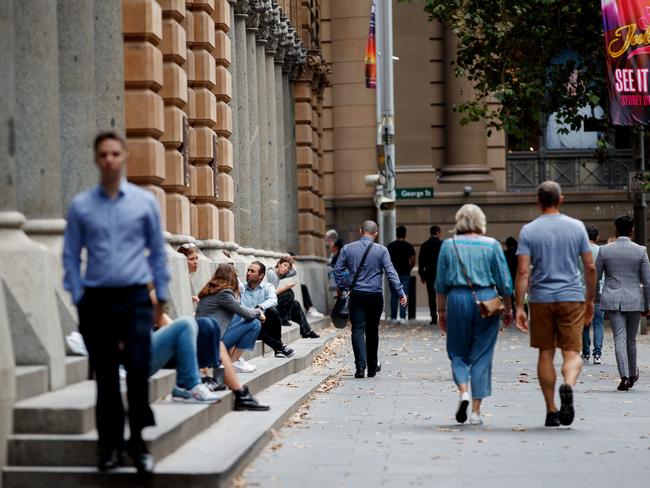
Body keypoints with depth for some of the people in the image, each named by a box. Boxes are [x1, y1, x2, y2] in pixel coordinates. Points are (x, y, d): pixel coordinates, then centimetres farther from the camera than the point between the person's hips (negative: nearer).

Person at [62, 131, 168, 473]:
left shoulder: (145, 202, 4)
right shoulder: (81, 206, 4)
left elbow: (158, 252, 9)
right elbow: (71, 255, 8)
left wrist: (162, 294, 7)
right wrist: (78, 296, 2)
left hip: (134, 297, -1)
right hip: (96, 300, 1)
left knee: (138, 368, -10)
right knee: (104, 375, 6)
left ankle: (137, 442, 2)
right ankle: (110, 443, 16)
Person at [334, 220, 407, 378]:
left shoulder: (347, 249, 3)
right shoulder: (381, 250, -2)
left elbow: (337, 270, 3)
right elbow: (391, 273, -7)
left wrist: (343, 288, 11)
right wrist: (401, 293, -6)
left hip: (356, 295, 0)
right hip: (375, 296, 0)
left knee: (358, 330, -3)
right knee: (372, 331, 13)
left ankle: (361, 366, -20)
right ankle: (372, 367, 23)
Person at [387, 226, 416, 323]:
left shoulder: (390, 246, 0)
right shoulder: (409, 246, -1)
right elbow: (413, 262, -3)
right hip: (405, 274, -1)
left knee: (394, 296, 7)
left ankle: (393, 317, 9)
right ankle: (402, 317, -6)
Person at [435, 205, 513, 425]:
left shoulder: (449, 245, 3)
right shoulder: (492, 245, 0)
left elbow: (441, 283, 5)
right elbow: (504, 282, 1)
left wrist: (441, 311, 14)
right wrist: (508, 309, 11)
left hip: (458, 299, 0)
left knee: (458, 351, 14)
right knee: (482, 355, 5)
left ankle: (463, 392, -11)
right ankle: (476, 410, 4)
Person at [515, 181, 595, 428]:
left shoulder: (528, 231, -1)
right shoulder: (577, 227, 2)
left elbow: (523, 271, -8)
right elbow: (590, 267, 3)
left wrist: (519, 307, -6)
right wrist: (590, 300, 14)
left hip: (541, 299, 0)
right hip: (572, 297, 0)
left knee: (546, 354, 10)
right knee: (572, 353, 1)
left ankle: (551, 411, 12)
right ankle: (568, 385, -31)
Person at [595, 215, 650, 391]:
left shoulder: (604, 250, -2)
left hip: (612, 301, 0)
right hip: (634, 301, 1)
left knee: (620, 339, -3)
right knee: (631, 339, 16)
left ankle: (625, 377, -15)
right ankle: (632, 374, 31)